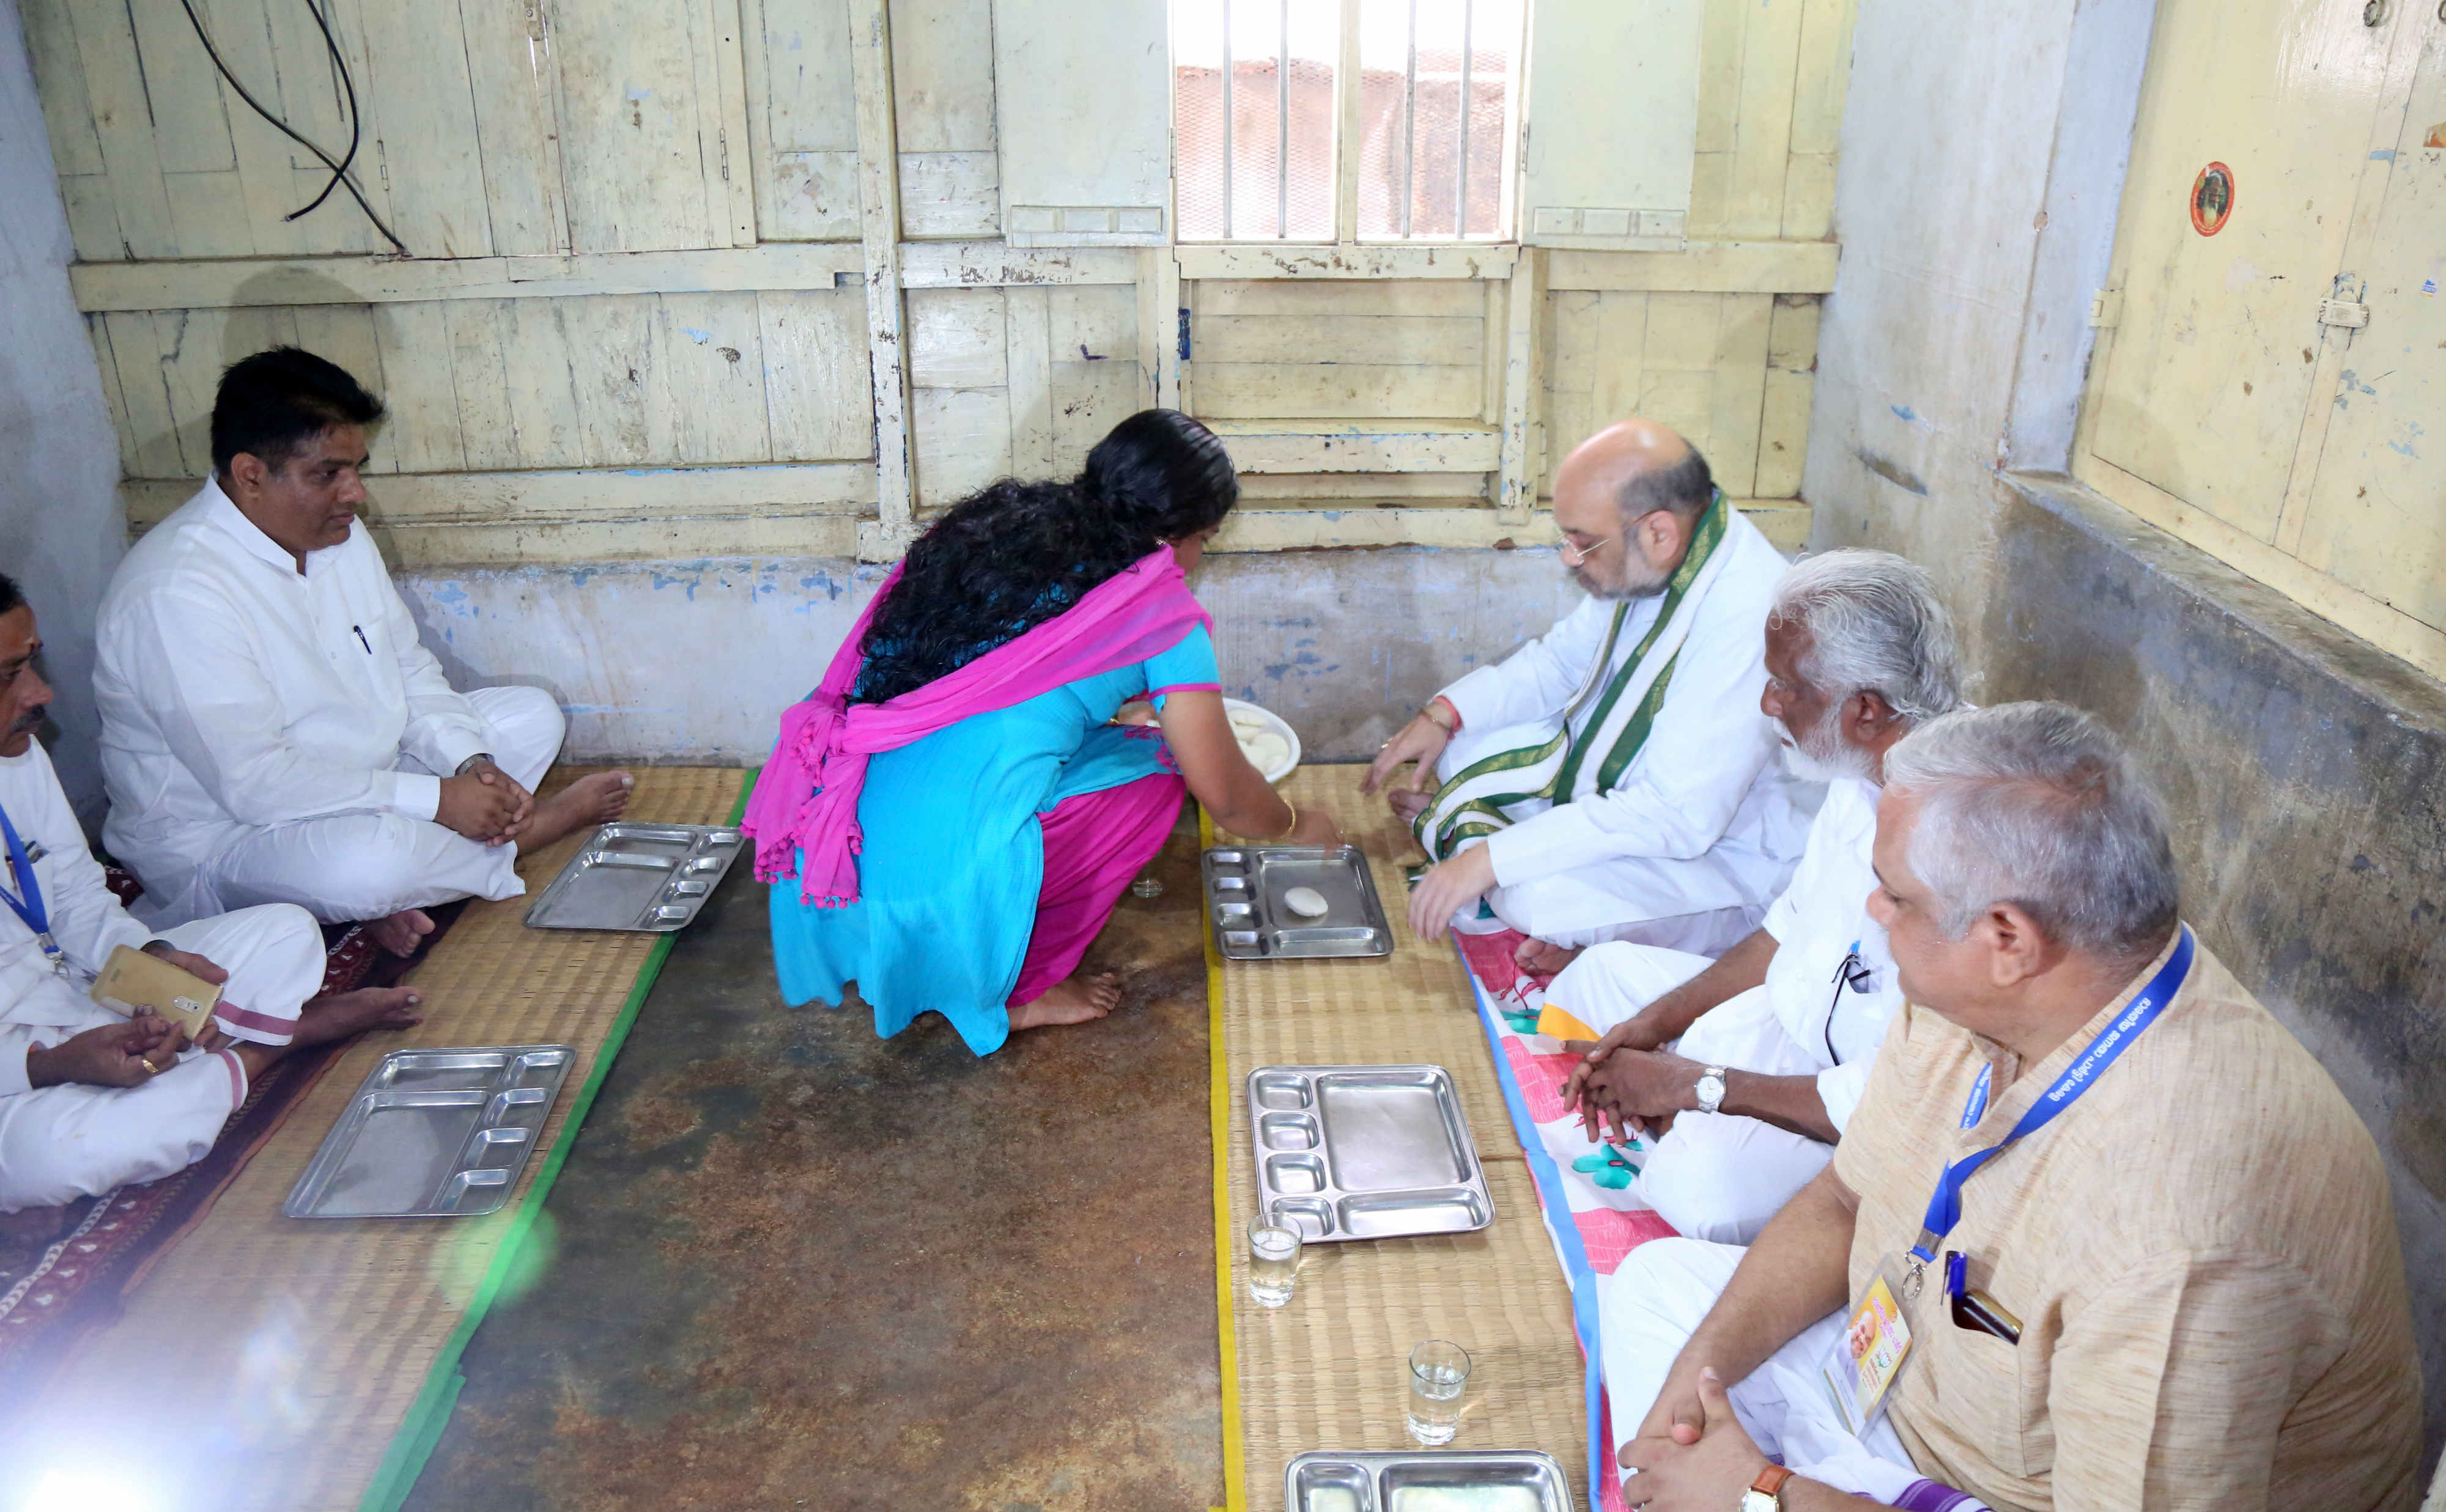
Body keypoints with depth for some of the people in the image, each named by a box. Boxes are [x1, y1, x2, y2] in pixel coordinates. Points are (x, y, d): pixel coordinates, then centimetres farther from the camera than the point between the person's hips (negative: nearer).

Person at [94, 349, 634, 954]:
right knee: (371, 861, -39)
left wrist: (472, 764, -10)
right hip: (224, 836, -9)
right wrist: (438, 799, -28)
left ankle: (392, 895, -11)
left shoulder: (338, 535, 1)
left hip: (357, 782, 9)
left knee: (531, 715, 5)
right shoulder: (177, 592, -26)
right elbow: (253, 782, -30)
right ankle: (528, 829, -6)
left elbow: (410, 670, 9)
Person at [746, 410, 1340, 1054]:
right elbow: (1227, 798, 6)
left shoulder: (987, 524, 14)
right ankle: (1014, 992, 11)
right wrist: (1297, 826, 27)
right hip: (936, 888, -6)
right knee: (1151, 770, 11)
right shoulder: (1160, 611, -2)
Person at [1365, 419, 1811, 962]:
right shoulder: (1648, 565, -7)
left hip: (1721, 857, -8)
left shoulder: (1749, 621, -35)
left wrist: (1489, 860, -35)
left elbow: (1677, 816, -36)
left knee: (1543, 897, -31)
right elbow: (1561, 660, 12)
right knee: (1459, 742, 7)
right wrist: (1444, 713, -3)